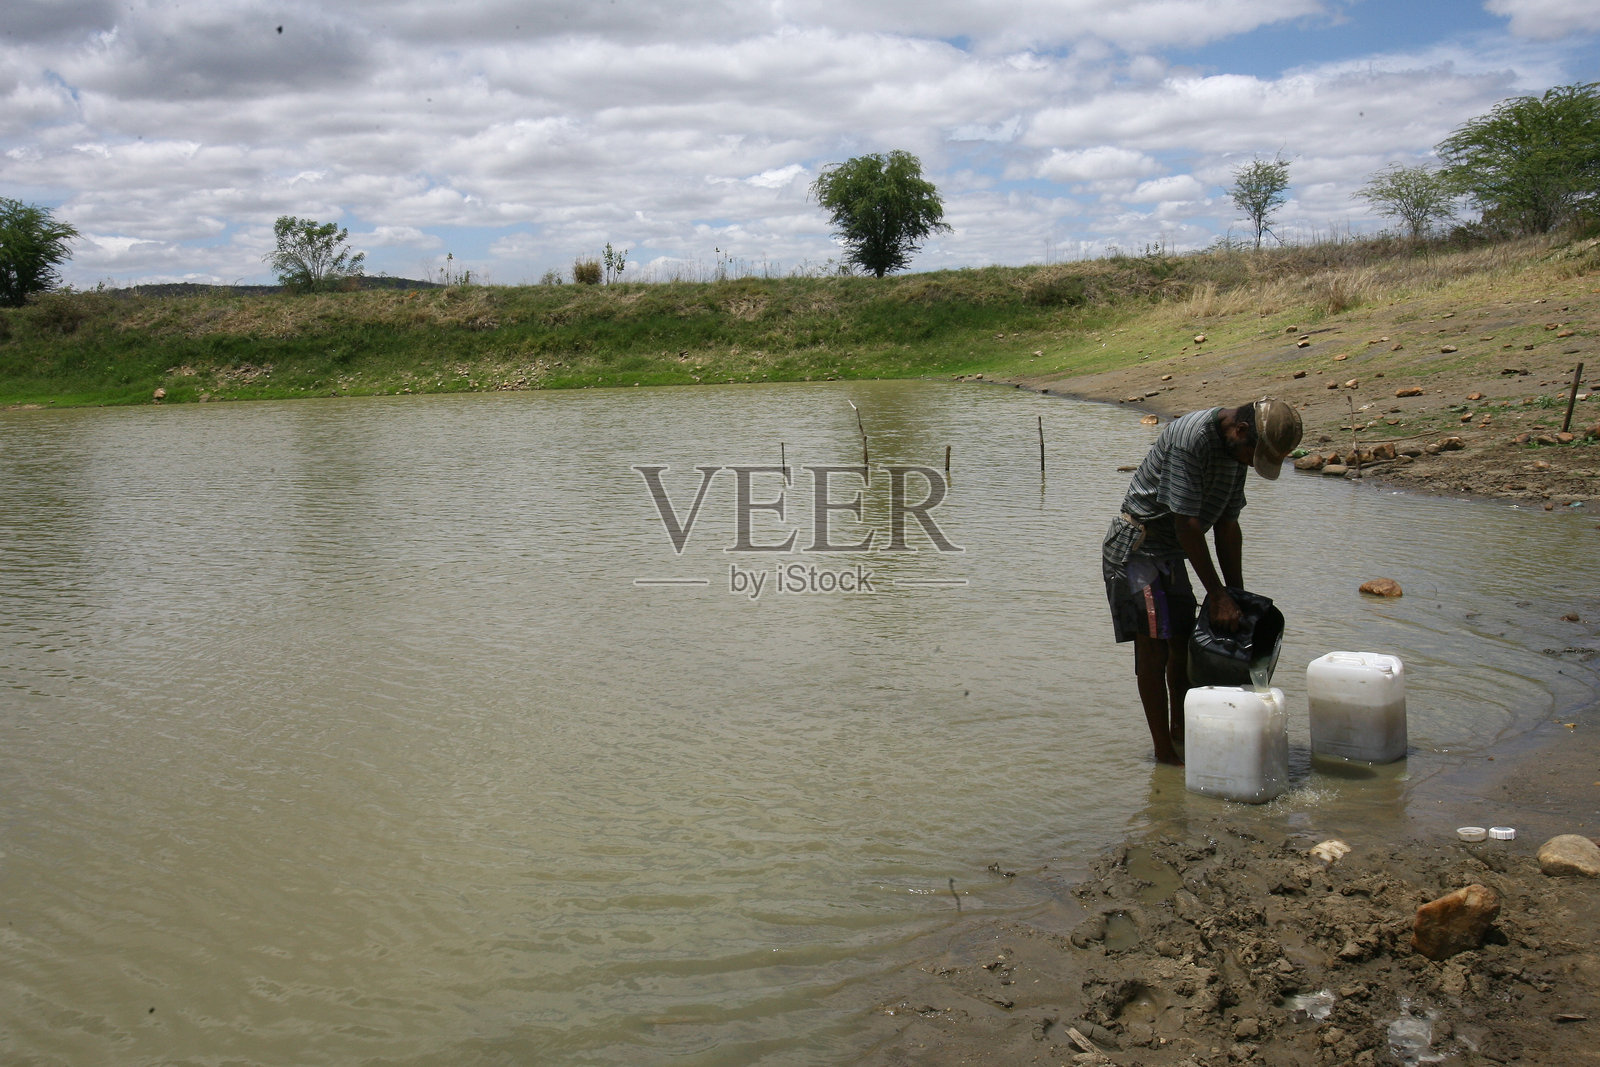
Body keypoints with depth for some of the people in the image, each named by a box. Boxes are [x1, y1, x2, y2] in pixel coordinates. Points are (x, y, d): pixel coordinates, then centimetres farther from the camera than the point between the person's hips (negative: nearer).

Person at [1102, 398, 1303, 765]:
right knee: (1153, 648, -9)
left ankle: (1179, 732, 27)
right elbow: (1187, 525, -26)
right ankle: (1164, 752, -3)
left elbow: (1227, 527, 8)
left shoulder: (1236, 450, 2)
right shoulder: (1190, 438, -27)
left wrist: (1238, 596, 6)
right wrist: (1218, 595, -22)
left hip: (1171, 555, 9)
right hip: (1135, 550, -9)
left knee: (1183, 641, 12)